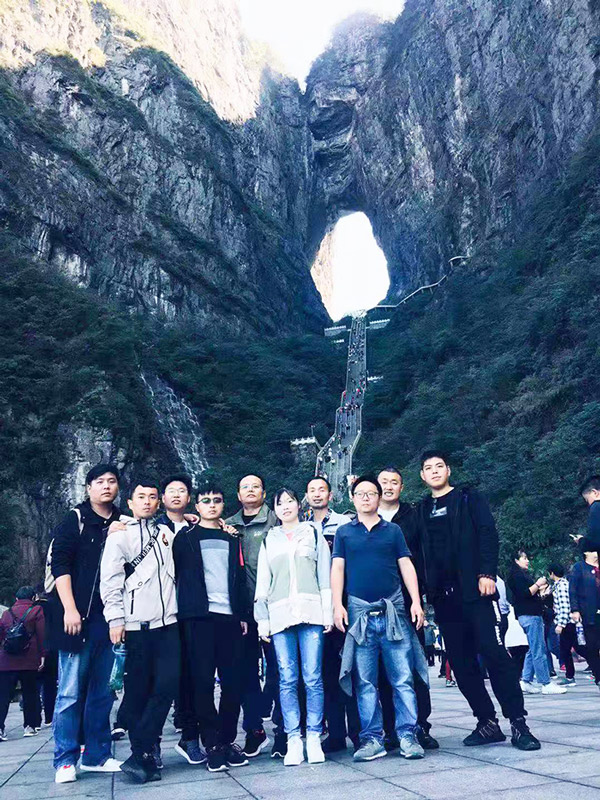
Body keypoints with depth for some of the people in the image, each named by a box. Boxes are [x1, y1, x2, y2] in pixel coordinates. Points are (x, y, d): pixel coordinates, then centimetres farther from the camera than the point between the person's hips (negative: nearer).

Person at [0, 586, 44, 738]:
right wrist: (42, 655, -3)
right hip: (29, 661, -2)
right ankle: (29, 726, 12)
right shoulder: (36, 610, 3)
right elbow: (41, 635, -4)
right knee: (30, 693, 9)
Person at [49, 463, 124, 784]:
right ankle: (65, 760, 9)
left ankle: (97, 755, 20)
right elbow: (59, 563, -6)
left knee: (103, 691, 9)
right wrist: (70, 609, -13)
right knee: (71, 691, -2)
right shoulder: (75, 520, 1)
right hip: (78, 615, -4)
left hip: (109, 618, 4)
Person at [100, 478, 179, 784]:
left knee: (168, 684, -8)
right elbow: (110, 579, -2)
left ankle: (140, 754, 0)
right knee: (138, 691, 2)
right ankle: (146, 756, 14)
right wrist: (115, 619, -10)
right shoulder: (120, 533, 4)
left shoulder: (166, 532, 17)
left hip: (167, 621, 3)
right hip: (135, 624, -3)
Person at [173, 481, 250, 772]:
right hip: (198, 617, -3)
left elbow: (240, 579, 16)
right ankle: (213, 744, 5)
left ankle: (227, 740, 13)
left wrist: (243, 614, 10)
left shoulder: (232, 539, 17)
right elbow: (176, 574, 3)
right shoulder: (186, 537, 8)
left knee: (233, 681, 2)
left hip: (229, 617, 3)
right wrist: (184, 610, -5)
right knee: (202, 680, -3)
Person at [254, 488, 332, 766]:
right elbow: (262, 582, 15)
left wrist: (328, 612, 1)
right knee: (287, 679, -2)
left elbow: (325, 576, 9)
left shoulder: (313, 534, 14)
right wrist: (262, 619, 7)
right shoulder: (269, 540, 18)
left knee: (313, 677, -4)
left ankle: (314, 738, 4)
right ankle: (293, 740, 4)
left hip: (310, 611, -1)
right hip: (280, 614, 1)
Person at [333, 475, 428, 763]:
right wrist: (337, 605, -3)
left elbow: (406, 566, 9)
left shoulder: (393, 530, 12)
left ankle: (408, 736, 5)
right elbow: (337, 569, 8)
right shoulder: (344, 532, 11)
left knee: (403, 679, -2)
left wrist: (416, 601, -1)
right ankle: (372, 739, 11)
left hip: (393, 610, 0)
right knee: (365, 682, 3)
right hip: (359, 612, 0)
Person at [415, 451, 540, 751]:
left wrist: (487, 573, -15)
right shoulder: (422, 510, 16)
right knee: (461, 661, 4)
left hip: (475, 590, -4)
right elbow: (419, 552, 14)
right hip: (444, 597, 4)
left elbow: (488, 534, -4)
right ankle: (487, 722, 14)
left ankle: (518, 722, -3)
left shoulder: (469, 499, 6)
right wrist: (425, 591, 6)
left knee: (494, 652, -10)